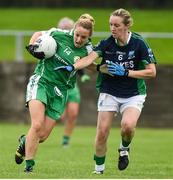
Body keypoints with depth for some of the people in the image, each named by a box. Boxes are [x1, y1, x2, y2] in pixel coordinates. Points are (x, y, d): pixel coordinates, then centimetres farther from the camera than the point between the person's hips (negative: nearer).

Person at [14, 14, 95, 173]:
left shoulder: (87, 51, -4)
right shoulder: (60, 35, -7)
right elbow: (38, 34, 9)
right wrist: (32, 47, -7)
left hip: (60, 91, 2)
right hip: (41, 82, -2)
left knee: (43, 135, 0)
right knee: (37, 125, -21)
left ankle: (25, 141, 35)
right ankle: (29, 166, -11)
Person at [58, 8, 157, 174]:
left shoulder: (139, 44, -12)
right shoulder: (106, 43, -6)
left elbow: (151, 72, -10)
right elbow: (90, 58, -22)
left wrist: (126, 72, -17)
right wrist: (72, 67, -40)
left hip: (133, 95, -2)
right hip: (109, 93, 2)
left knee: (128, 125, -27)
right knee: (102, 132, -6)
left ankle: (124, 148, 7)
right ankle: (99, 169, 15)